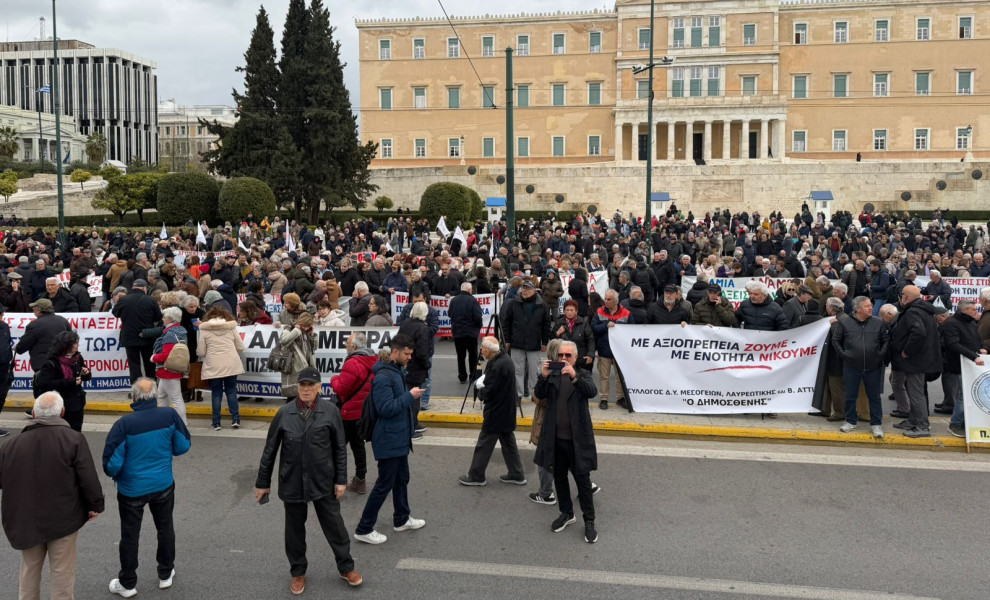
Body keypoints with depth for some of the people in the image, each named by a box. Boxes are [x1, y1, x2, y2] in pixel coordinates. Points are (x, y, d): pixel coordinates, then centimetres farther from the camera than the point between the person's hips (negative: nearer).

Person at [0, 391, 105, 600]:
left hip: (26, 519, 3)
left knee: (29, 569, 23)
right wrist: (95, 504, -4)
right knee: (62, 572, 9)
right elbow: (88, 478, -17)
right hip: (62, 519, -3)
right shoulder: (73, 439, -14)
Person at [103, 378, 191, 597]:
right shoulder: (170, 415, -15)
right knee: (165, 528, 22)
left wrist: (113, 474, 5)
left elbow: (112, 464, -18)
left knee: (130, 536, 15)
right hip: (163, 485, 3)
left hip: (132, 489, -2)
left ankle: (128, 584, 30)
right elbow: (183, 446, -4)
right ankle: (165, 575, 36)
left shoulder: (124, 424, -23)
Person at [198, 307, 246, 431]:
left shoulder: (204, 330, 2)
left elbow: (201, 352, 1)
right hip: (231, 364, 1)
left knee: (216, 393, 7)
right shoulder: (231, 327, 6)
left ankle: (216, 423, 8)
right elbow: (240, 347, 6)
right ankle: (235, 419, 6)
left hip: (213, 366, -1)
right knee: (231, 391, 12)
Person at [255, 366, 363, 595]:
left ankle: (346, 567, 29)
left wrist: (341, 479, -3)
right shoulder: (284, 413, -6)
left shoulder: (330, 411, -8)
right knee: (295, 529, 15)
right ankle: (298, 572, 34)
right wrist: (262, 482, 5)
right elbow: (270, 450, 1)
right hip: (292, 482, 1)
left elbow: (340, 448, -2)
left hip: (323, 481, -1)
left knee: (334, 525, 9)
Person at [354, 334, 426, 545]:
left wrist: (410, 396, 7)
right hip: (389, 440, -10)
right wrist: (410, 396, -25)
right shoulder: (383, 377, -23)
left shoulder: (395, 370, 9)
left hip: (398, 438, 10)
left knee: (401, 479, 21)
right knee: (384, 484, -1)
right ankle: (364, 529, 9)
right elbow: (385, 408, -28)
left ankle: (401, 519, 37)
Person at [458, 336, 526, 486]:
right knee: (508, 442, 17)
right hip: (507, 411, 9)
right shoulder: (506, 360, 4)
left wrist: (481, 392, -3)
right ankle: (517, 474, 24)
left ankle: (476, 476, 14)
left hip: (495, 413, -9)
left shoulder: (496, 366, -25)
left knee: (484, 444, 3)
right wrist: (484, 386, 4)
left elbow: (488, 392, -23)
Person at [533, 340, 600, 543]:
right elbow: (539, 395, -9)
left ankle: (589, 521, 15)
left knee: (583, 480, 3)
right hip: (555, 438, 4)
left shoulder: (583, 375, -4)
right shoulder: (552, 375, 3)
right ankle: (567, 513, 35)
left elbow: (592, 392, -23)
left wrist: (575, 376, -39)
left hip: (577, 439, -3)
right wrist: (543, 377, -28)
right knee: (559, 478, 16)